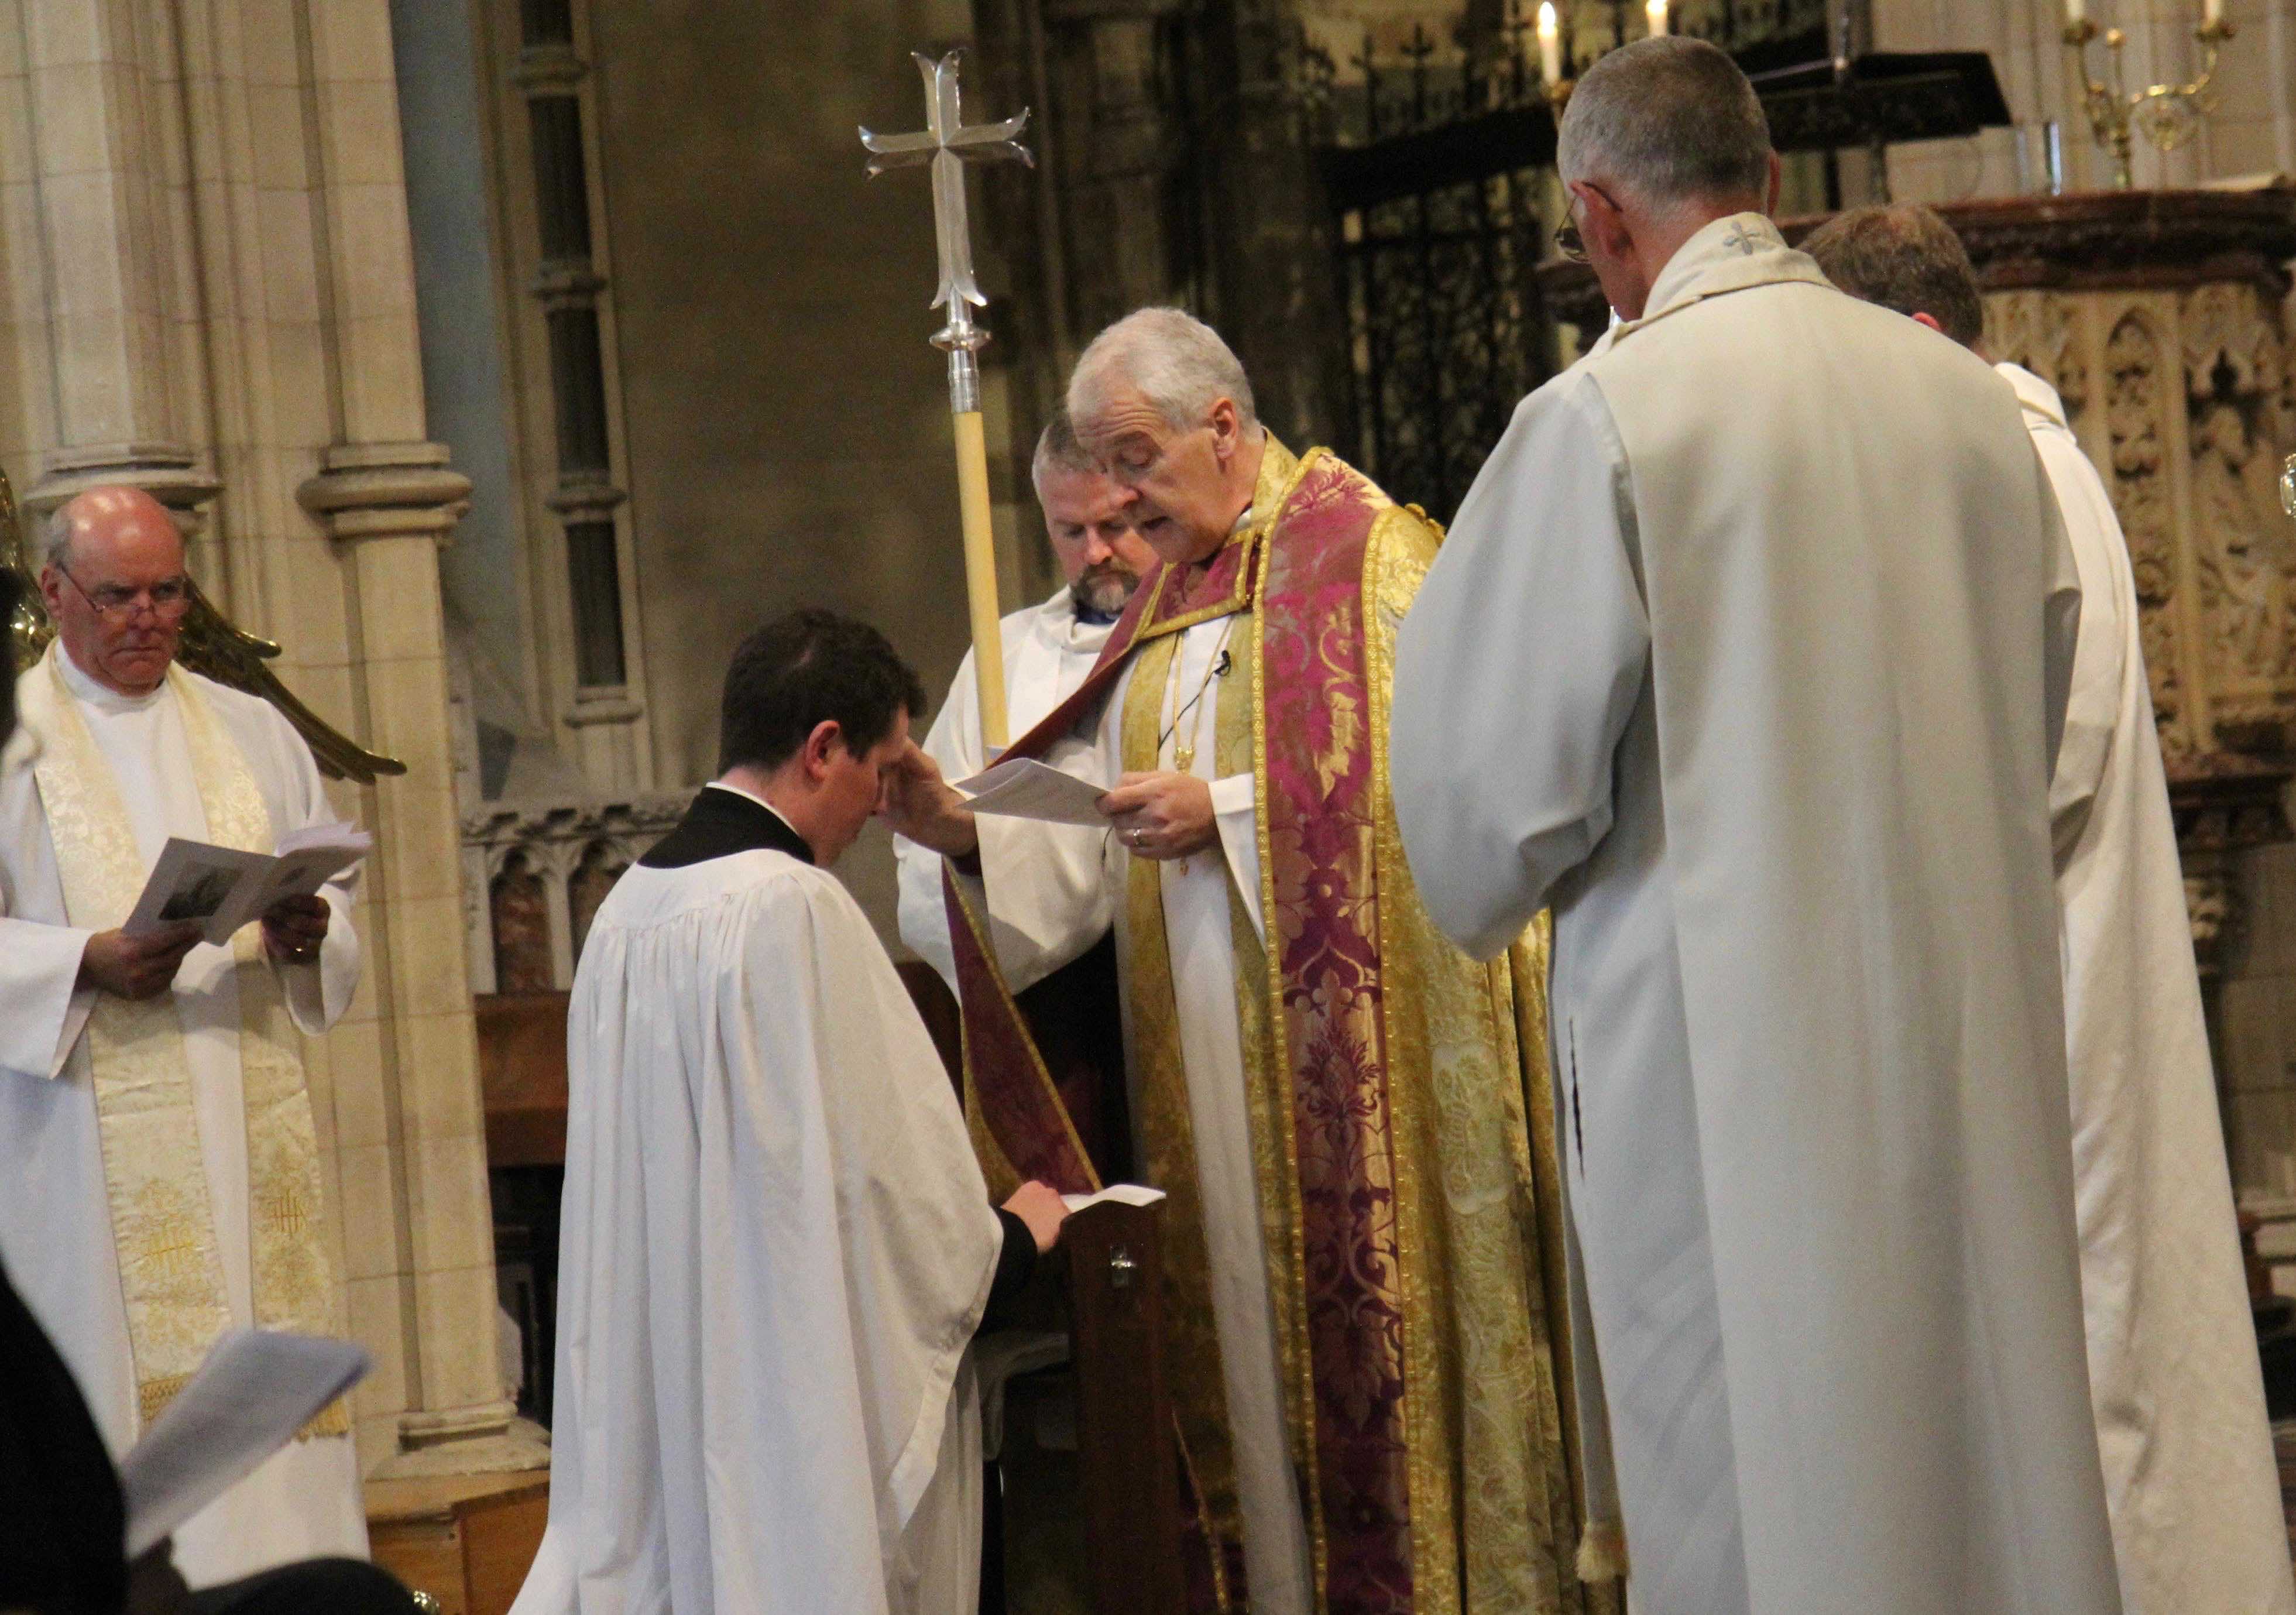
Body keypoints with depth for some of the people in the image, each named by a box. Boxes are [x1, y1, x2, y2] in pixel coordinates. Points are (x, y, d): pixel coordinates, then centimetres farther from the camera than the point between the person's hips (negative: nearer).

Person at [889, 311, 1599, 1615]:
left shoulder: (1362, 553, -3)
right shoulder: (1167, 604, 19)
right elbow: (1089, 840, 12)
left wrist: (1226, 809, -16)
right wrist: (965, 828, -5)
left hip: (1349, 1023, -7)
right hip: (1210, 1056, 7)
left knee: (1365, 1310, -5)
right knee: (1245, 1316, 5)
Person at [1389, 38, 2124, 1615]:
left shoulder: (1601, 420, -12)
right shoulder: (1970, 397, 4)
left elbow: (1492, 763, -8)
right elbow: (2037, 716, 14)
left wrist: (1492, 892, 13)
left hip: (1729, 1042, -5)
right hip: (1975, 1020, 5)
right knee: (1987, 1453, 14)